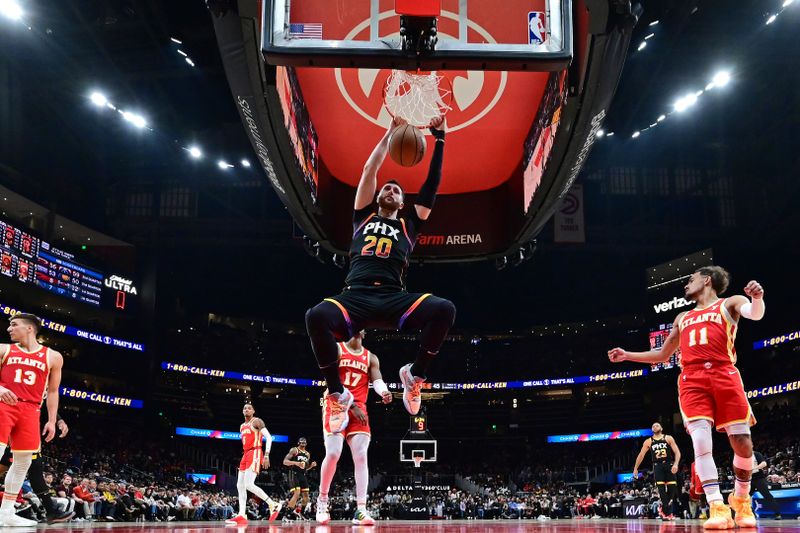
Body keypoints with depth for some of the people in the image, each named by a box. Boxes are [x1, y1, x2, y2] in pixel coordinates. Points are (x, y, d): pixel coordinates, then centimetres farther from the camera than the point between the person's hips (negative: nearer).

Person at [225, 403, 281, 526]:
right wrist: (245, 456, 21)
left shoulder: (257, 421, -4)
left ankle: (273, 504, -10)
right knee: (240, 485, 2)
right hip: (246, 455, 9)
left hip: (255, 453, -9)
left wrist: (266, 455, -20)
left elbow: (269, 437, -12)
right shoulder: (242, 426, 22)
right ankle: (242, 516, 1)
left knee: (249, 485, -19)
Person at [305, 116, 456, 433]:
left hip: (394, 299, 1)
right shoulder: (364, 217, 26)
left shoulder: (408, 225, 26)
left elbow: (432, 185, 21)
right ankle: (338, 394, -14)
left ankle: (415, 375, -4)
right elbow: (369, 171, 21)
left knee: (444, 309, -30)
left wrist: (439, 139, 19)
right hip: (355, 297, -1)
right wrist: (391, 132, 23)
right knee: (316, 316, -36)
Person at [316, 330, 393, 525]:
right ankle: (322, 500, 7)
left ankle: (361, 510, -16)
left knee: (361, 456, -10)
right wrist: (352, 405, -15)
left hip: (359, 409, 3)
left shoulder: (371, 358, 15)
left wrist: (384, 392, -27)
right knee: (333, 454, -15)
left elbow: (377, 380, -2)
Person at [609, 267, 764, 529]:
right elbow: (662, 355, 34)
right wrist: (627, 355, 26)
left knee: (743, 443, -3)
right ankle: (718, 508, -17)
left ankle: (741, 499, 20)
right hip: (692, 380, 3)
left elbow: (756, 314, -9)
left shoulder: (730, 303, 14)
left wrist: (757, 298, -32)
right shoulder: (682, 318, 29)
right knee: (701, 442, -16)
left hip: (724, 375, -3)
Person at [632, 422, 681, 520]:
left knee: (672, 488, -2)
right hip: (658, 466, 0)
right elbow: (641, 455, 13)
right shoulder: (648, 441, 9)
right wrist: (635, 468, 11)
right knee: (661, 488, -14)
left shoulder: (668, 438, 4)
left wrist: (676, 464, -19)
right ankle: (667, 512, -14)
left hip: (669, 465, 0)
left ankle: (664, 509, 19)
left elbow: (677, 452, -3)